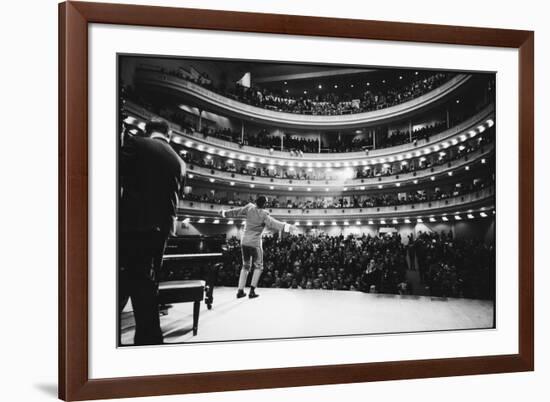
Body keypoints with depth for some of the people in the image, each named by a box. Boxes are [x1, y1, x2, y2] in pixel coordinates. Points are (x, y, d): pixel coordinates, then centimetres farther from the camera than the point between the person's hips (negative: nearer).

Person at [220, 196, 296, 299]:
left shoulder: (249, 208, -3)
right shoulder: (264, 215, -15)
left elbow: (236, 212, 6)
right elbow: (272, 224, -27)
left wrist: (224, 213, 22)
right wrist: (287, 227, -34)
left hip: (244, 241, 5)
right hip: (255, 243, -5)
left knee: (245, 266, 17)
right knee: (258, 267, 10)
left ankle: (240, 291, 12)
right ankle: (252, 291, 2)